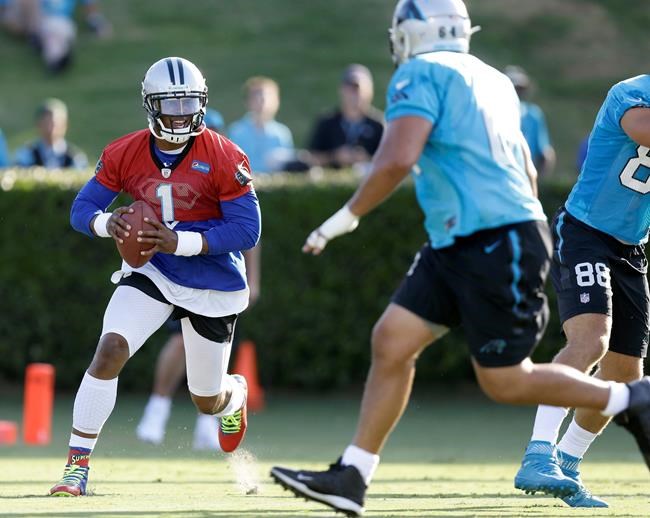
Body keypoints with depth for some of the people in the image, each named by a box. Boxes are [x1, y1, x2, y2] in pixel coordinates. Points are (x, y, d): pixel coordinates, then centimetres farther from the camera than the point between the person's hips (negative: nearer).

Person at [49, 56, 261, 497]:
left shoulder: (224, 159, -19)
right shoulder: (124, 154, -8)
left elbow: (247, 230, -19)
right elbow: (83, 208, -3)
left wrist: (179, 241, -30)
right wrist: (107, 222, -27)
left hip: (213, 286, -2)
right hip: (152, 273, 2)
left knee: (207, 403, 11)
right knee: (110, 350, -23)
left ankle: (235, 395, 52)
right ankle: (77, 464, -16)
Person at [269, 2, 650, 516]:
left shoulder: (421, 74, -8)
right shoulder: (493, 80, 19)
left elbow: (396, 161, -21)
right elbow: (526, 174, 25)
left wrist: (346, 217, -11)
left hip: (498, 244, -9)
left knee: (506, 381, -1)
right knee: (391, 341, 4)